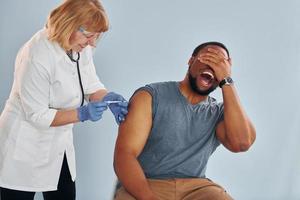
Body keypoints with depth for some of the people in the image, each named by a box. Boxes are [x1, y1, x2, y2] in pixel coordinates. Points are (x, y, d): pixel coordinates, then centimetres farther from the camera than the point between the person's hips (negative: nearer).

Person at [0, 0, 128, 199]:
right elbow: (37, 115, -22)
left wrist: (107, 98, -18)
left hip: (59, 144, 8)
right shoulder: (37, 56, -27)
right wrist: (82, 114, -29)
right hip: (26, 149, -7)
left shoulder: (81, 46, -5)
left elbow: (91, 84, 3)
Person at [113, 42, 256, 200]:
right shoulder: (150, 96, 2)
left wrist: (227, 81, -9)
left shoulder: (219, 113, 11)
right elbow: (124, 155, -8)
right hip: (147, 186, -2)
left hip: (196, 187, 2)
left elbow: (241, 143, -11)